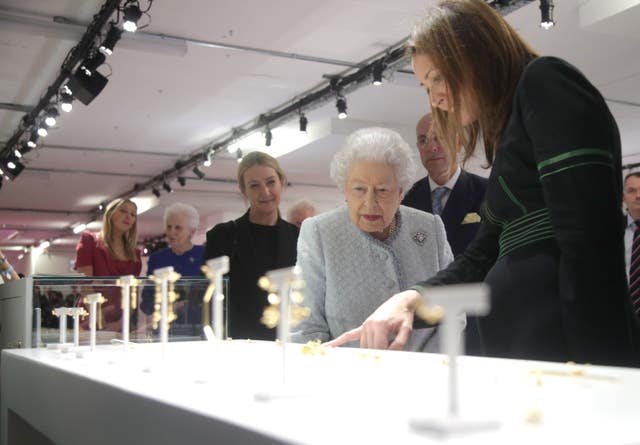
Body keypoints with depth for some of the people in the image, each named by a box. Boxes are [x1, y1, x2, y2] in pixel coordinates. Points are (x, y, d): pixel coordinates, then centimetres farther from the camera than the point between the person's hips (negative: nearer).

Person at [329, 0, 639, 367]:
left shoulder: (547, 84, -4)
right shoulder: (511, 131, 21)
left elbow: (590, 239, -17)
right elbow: (485, 257, 18)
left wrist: (589, 363, -22)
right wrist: (412, 298, 2)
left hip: (568, 349, -9)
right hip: (524, 350, 9)